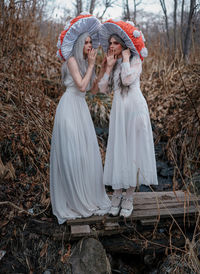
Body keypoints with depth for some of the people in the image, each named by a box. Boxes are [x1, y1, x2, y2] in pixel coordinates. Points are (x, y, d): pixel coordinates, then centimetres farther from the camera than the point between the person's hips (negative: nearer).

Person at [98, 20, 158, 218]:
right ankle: (116, 196, 15)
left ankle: (129, 198, 11)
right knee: (117, 150, 4)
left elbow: (128, 79, -20)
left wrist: (126, 58, -9)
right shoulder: (112, 63, 15)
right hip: (118, 109, 5)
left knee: (133, 150, 0)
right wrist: (109, 67, 0)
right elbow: (102, 88, 5)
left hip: (135, 107, -5)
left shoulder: (135, 60, 0)